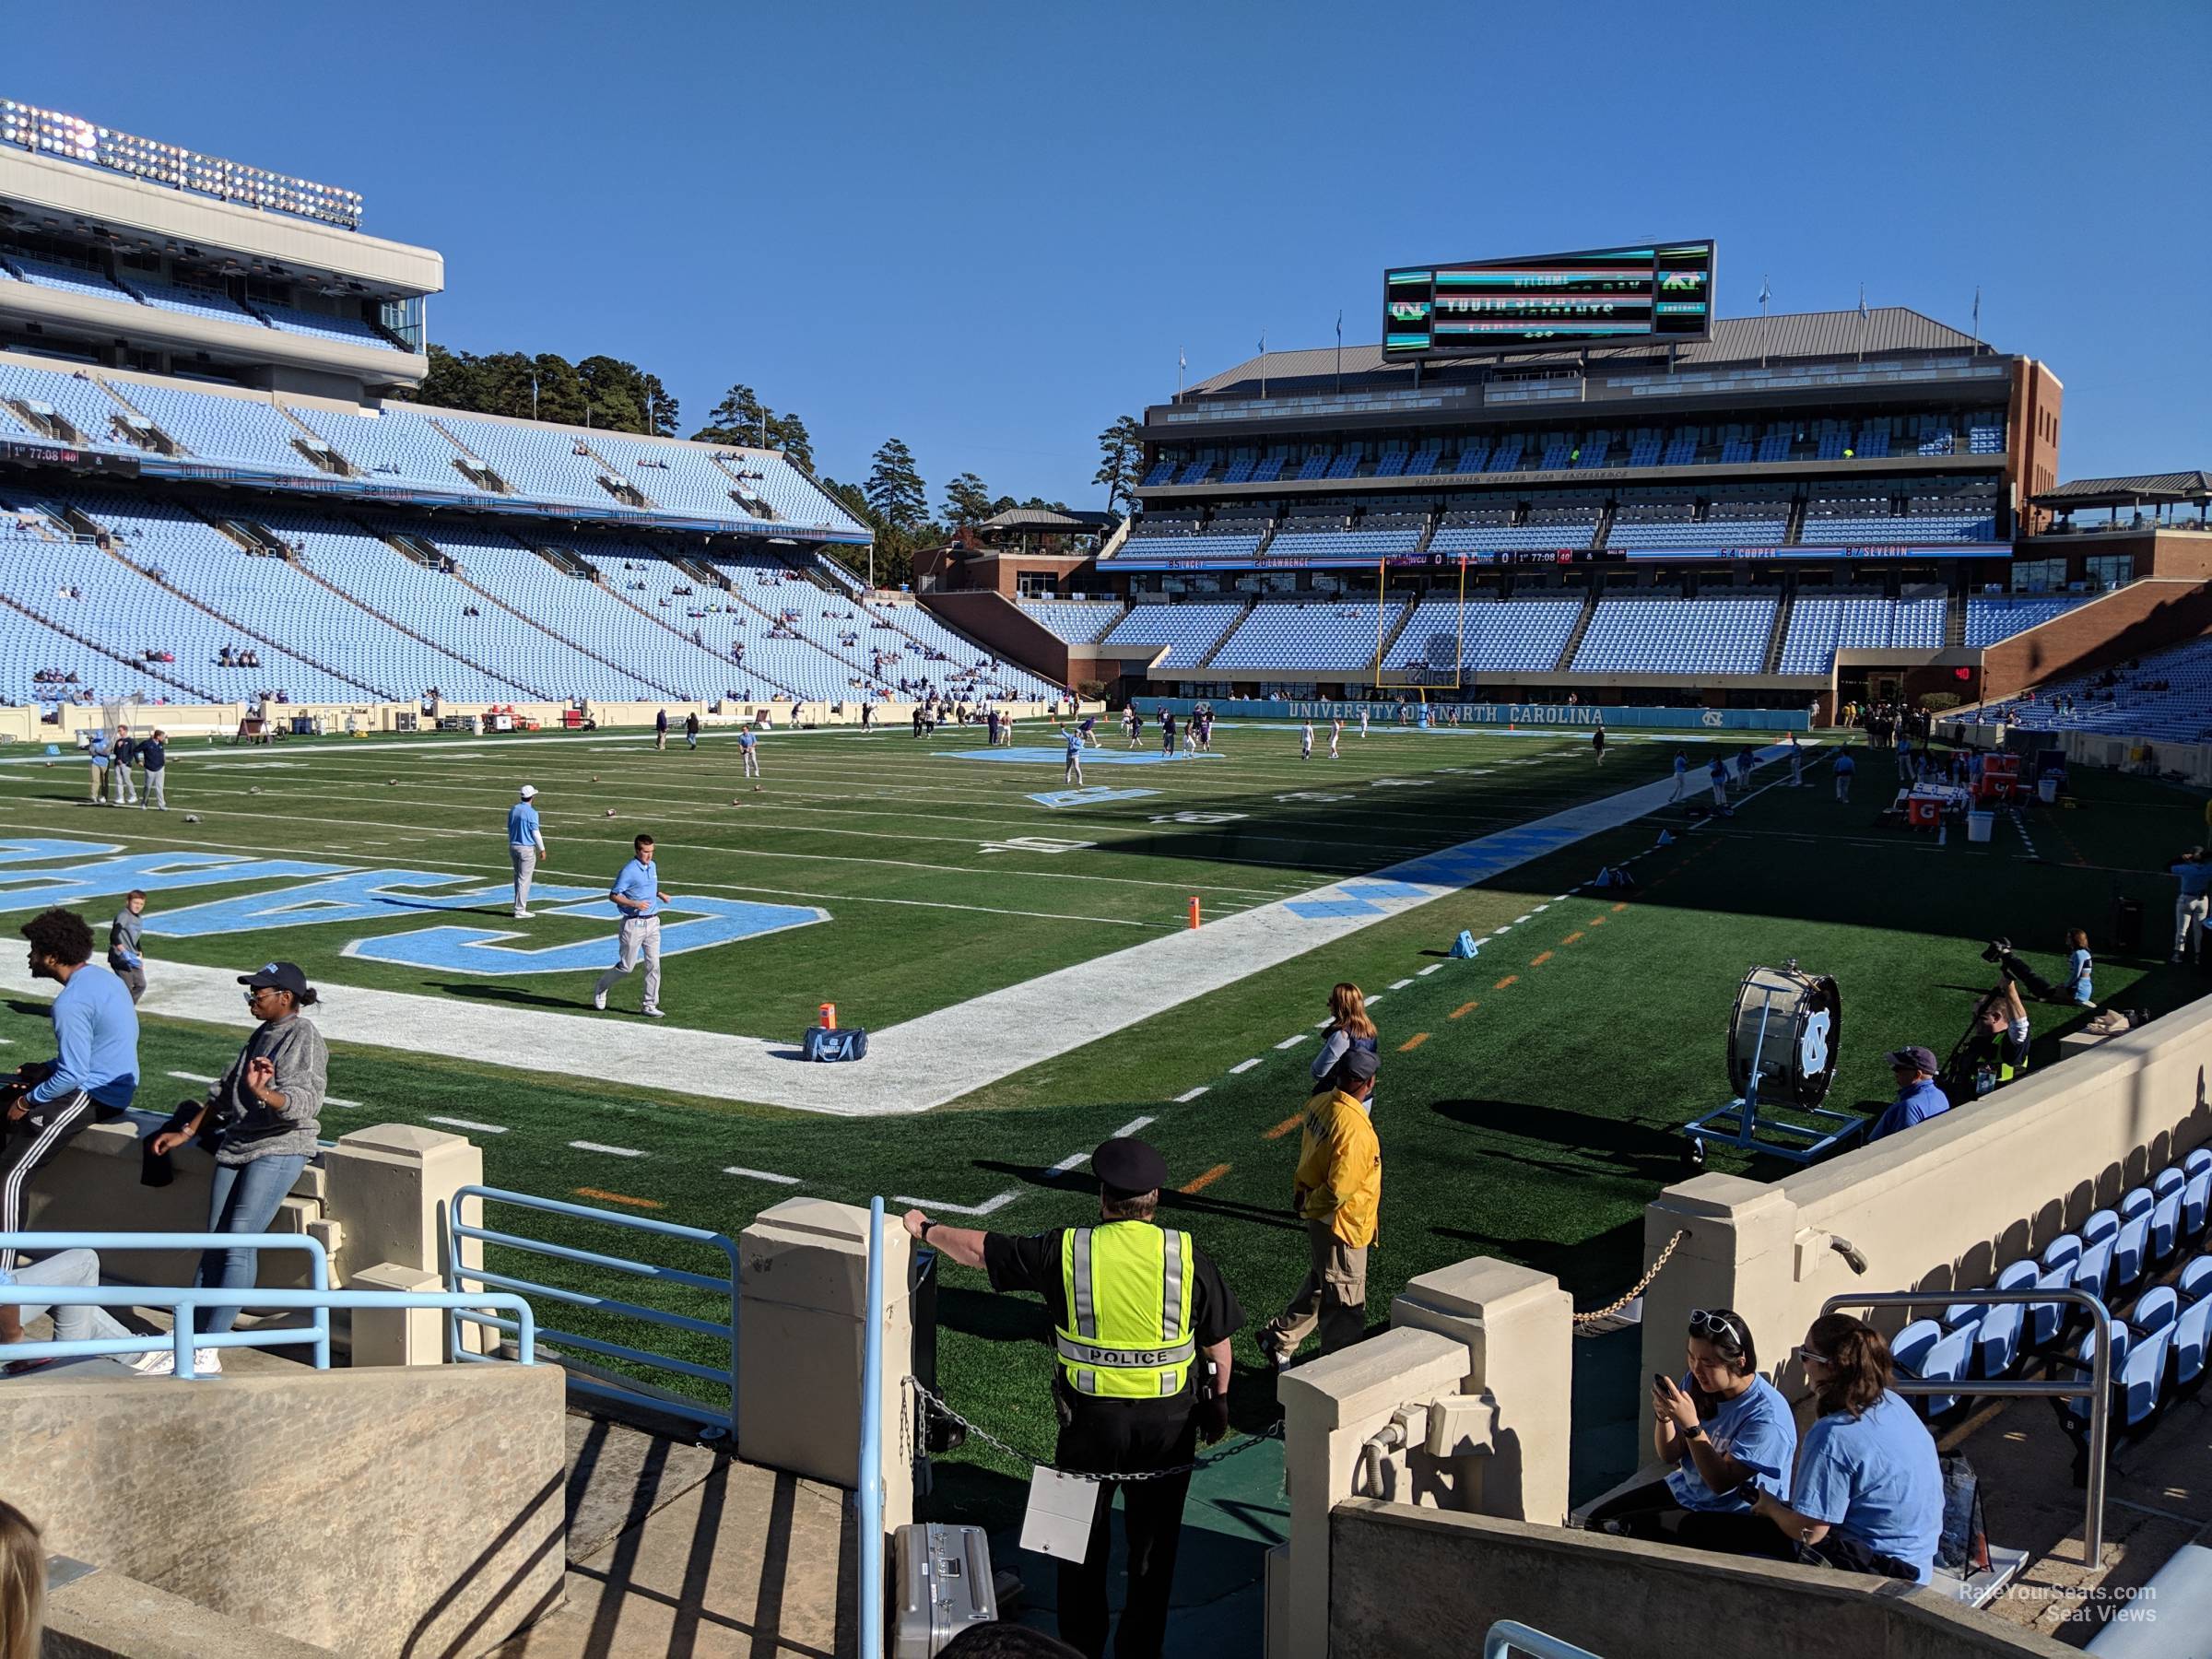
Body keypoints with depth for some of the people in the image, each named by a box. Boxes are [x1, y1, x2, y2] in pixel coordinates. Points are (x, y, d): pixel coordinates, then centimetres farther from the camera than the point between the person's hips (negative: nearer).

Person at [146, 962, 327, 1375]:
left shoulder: (303, 1036, -11)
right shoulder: (263, 1034, 16)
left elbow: (304, 1104, -23)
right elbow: (225, 1090, 25)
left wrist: (262, 1092, -40)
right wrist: (186, 1131, 23)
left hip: (279, 1150, -8)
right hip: (237, 1144, 8)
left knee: (239, 1244, -13)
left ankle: (208, 1353, -12)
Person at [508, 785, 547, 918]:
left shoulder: (513, 810, 7)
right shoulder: (531, 812, -15)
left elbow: (509, 830, 14)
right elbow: (535, 833, -14)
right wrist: (542, 849, -4)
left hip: (513, 847, 7)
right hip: (527, 849, -7)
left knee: (519, 878, 17)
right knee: (524, 880, -3)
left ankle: (520, 906, 21)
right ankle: (520, 911, -3)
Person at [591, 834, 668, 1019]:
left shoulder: (652, 866, 10)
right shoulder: (629, 870, -14)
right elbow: (613, 895, -14)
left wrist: (660, 894, 9)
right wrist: (635, 904, -24)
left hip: (652, 922, 7)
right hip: (634, 924, -6)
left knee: (653, 965, 1)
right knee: (626, 966, 3)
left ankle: (650, 1005, 6)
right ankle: (600, 988, 28)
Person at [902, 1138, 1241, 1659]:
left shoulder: (1067, 1250, -11)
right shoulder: (1187, 1255, -10)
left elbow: (980, 1249, -1)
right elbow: (1218, 1341, -2)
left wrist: (926, 1229, 16)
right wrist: (1219, 1402, 15)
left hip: (1091, 1420, 0)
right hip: (1169, 1422, 0)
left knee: (1082, 1540, 19)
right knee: (1153, 1544, 16)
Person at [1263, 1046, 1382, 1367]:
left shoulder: (1319, 1103, -4)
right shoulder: (1354, 1129, -30)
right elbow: (1339, 1189, -28)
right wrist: (1309, 1206, -13)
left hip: (1319, 1218, 9)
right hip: (1341, 1223, -9)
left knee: (1320, 1286, 27)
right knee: (1344, 1303, 7)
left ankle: (1279, 1338, 38)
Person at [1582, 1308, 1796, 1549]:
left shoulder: (1767, 1415, -24)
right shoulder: (1695, 1382, -4)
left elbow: (1721, 1482, -23)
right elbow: (1669, 1455, 3)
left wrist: (1691, 1425, -31)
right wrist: (1663, 1417, -18)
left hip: (1735, 1517, -7)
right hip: (1684, 1490, 7)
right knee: (1596, 1520, -4)